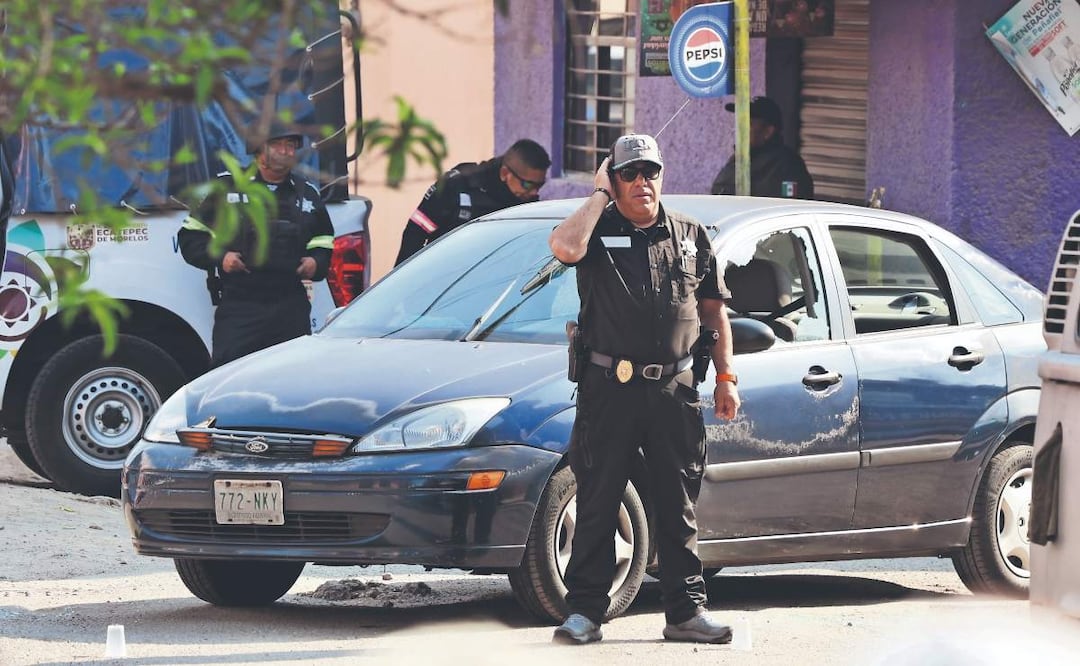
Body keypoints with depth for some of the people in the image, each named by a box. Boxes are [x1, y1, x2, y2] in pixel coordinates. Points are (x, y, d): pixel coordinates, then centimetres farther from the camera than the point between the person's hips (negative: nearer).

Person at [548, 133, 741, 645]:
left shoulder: (691, 237, 13)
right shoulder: (599, 233, 2)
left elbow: (713, 311, 17)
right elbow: (564, 247, -22)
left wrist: (725, 377, 11)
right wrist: (599, 195, -8)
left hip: (674, 391, 3)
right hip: (609, 388, -3)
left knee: (679, 507, 6)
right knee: (596, 503, -1)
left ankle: (686, 611, 11)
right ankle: (584, 611, 4)